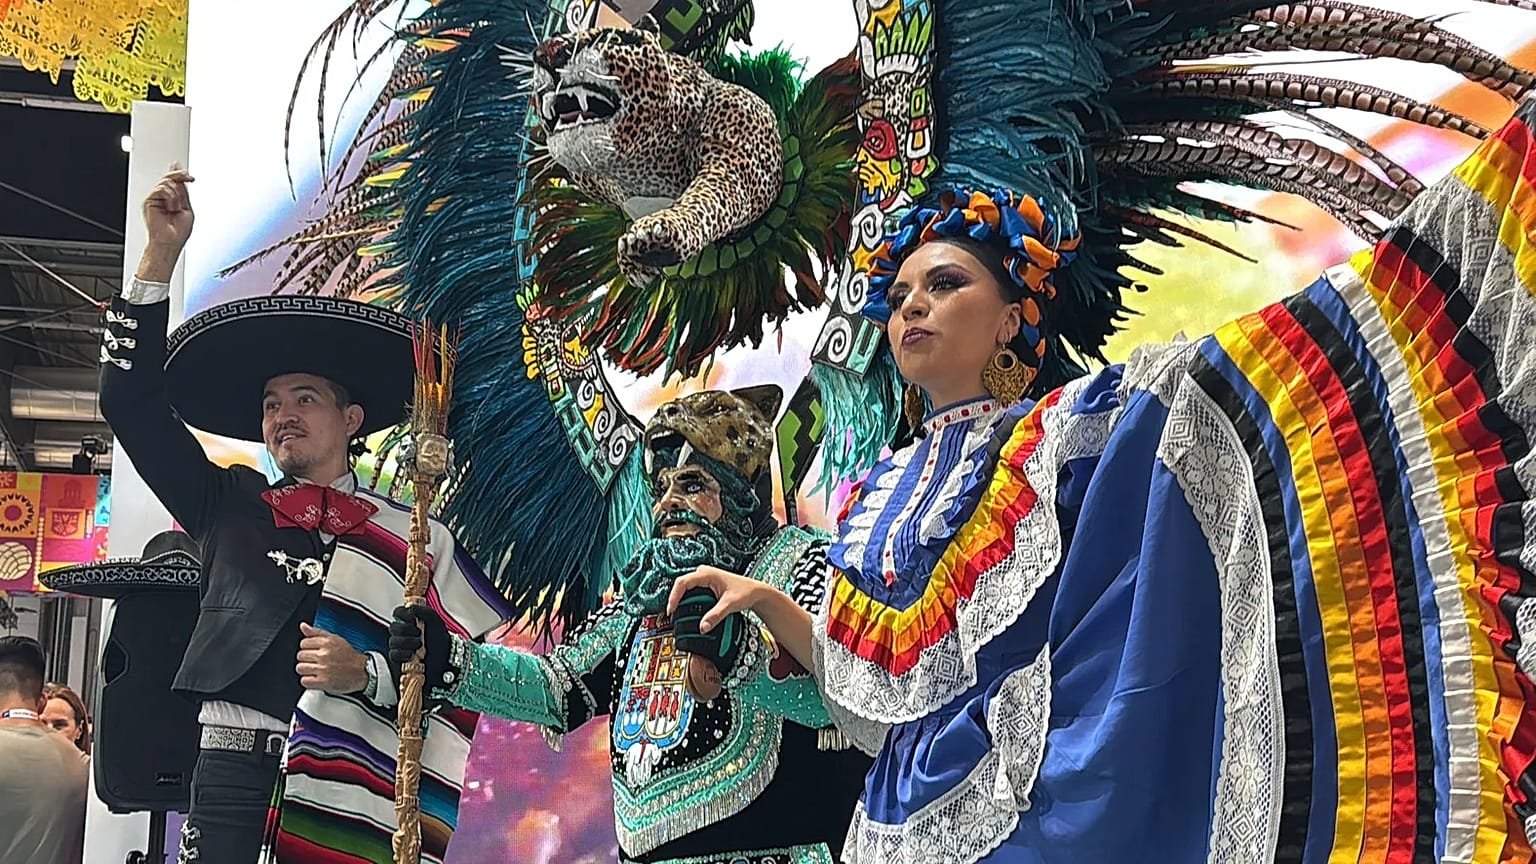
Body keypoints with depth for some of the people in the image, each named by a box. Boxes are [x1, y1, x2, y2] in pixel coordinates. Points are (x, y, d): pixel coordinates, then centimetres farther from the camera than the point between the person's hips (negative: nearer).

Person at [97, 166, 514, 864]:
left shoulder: (413, 538, 8)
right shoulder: (229, 507, 17)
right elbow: (131, 400, 16)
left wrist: (369, 673, -15)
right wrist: (159, 256, 11)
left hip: (350, 788, -2)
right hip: (233, 766, 2)